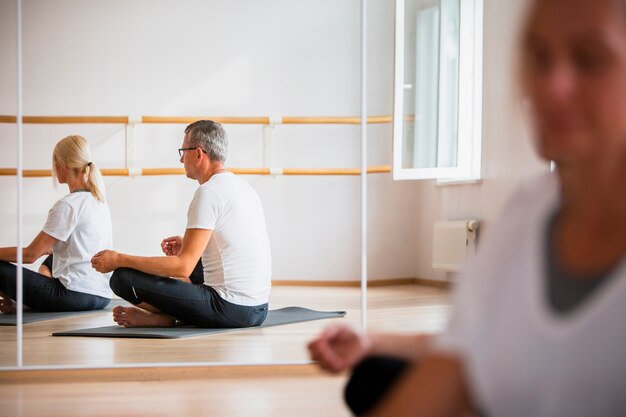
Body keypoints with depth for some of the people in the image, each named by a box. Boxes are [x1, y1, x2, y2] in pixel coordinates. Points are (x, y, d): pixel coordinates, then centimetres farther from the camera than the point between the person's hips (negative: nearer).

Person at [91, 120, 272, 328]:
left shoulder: (209, 192, -13)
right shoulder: (243, 187, 15)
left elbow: (183, 267, -18)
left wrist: (118, 259, -12)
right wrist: (188, 246, 26)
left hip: (230, 310, -9)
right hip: (258, 309, 10)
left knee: (122, 278, -13)